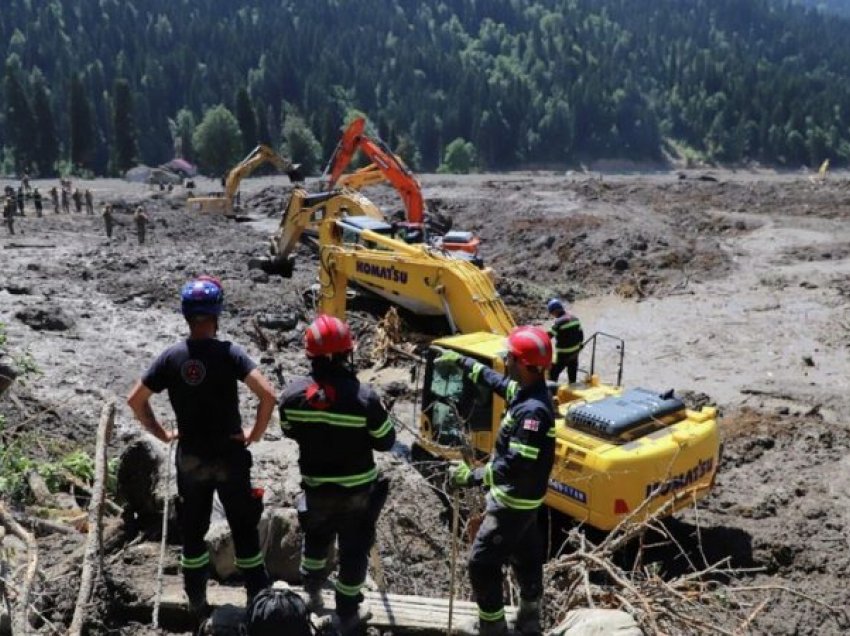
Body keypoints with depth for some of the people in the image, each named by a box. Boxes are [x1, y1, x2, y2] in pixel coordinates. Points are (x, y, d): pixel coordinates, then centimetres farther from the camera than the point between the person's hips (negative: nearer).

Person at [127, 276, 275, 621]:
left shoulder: (171, 357, -5)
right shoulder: (229, 352, -15)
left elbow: (135, 400, 0)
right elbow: (267, 394, -25)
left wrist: (162, 433, 9)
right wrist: (256, 433, -10)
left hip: (189, 458, 3)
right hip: (229, 455, -3)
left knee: (192, 531, 18)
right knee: (244, 528, 11)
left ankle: (197, 602, 29)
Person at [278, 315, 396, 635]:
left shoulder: (293, 394, -16)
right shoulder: (365, 397, -25)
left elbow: (289, 431, 3)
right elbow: (385, 441, -12)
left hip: (316, 488, 3)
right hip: (357, 490, -3)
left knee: (316, 539, 29)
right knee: (353, 551, 16)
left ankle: (312, 593, 47)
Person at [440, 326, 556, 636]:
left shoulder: (533, 410, -31)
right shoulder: (525, 390, -1)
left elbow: (517, 465, -33)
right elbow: (495, 380, 20)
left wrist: (472, 476, -27)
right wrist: (462, 361, 25)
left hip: (514, 500, -10)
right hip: (521, 498, 10)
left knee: (483, 563, 2)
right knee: (525, 557, 22)